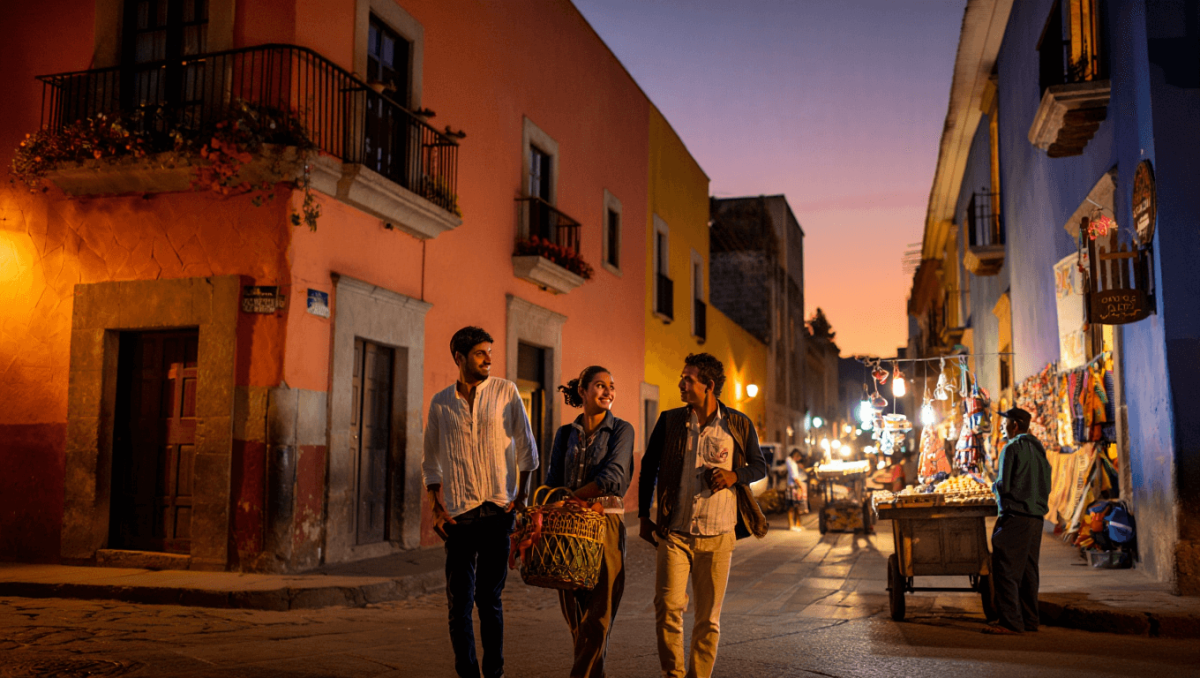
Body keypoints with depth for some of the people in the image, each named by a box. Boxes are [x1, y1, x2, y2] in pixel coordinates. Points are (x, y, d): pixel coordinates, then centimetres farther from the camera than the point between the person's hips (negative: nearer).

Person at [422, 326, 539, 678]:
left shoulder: (505, 391, 3)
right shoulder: (440, 404, 7)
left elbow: (526, 446, 7)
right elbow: (431, 463, 12)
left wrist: (522, 493, 0)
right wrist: (437, 507, 2)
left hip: (499, 509, -1)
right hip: (459, 514, 1)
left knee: (490, 597, 4)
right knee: (459, 600, 1)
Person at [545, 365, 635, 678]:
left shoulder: (621, 430, -1)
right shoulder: (565, 434, 10)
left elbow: (612, 477, -13)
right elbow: (551, 482, 9)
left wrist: (573, 496, -7)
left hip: (606, 522, -4)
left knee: (599, 611, -4)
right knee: (573, 609, 7)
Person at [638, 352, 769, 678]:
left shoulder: (738, 424, 1)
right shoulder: (669, 421, 4)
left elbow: (759, 466, 11)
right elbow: (648, 467, 11)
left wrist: (735, 475, -10)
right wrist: (644, 517, 8)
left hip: (717, 535, 0)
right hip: (674, 532, 0)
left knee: (709, 617, 7)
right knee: (668, 605, -10)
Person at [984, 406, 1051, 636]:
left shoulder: (1012, 448, -10)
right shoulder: (1038, 449, 15)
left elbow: (1003, 485, -14)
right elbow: (1047, 485, 18)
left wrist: (994, 486, 6)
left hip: (1016, 516, -9)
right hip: (1036, 516, 9)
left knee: (1005, 569, -6)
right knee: (1027, 570, 13)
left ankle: (1010, 622, -8)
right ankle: (1029, 620, 17)